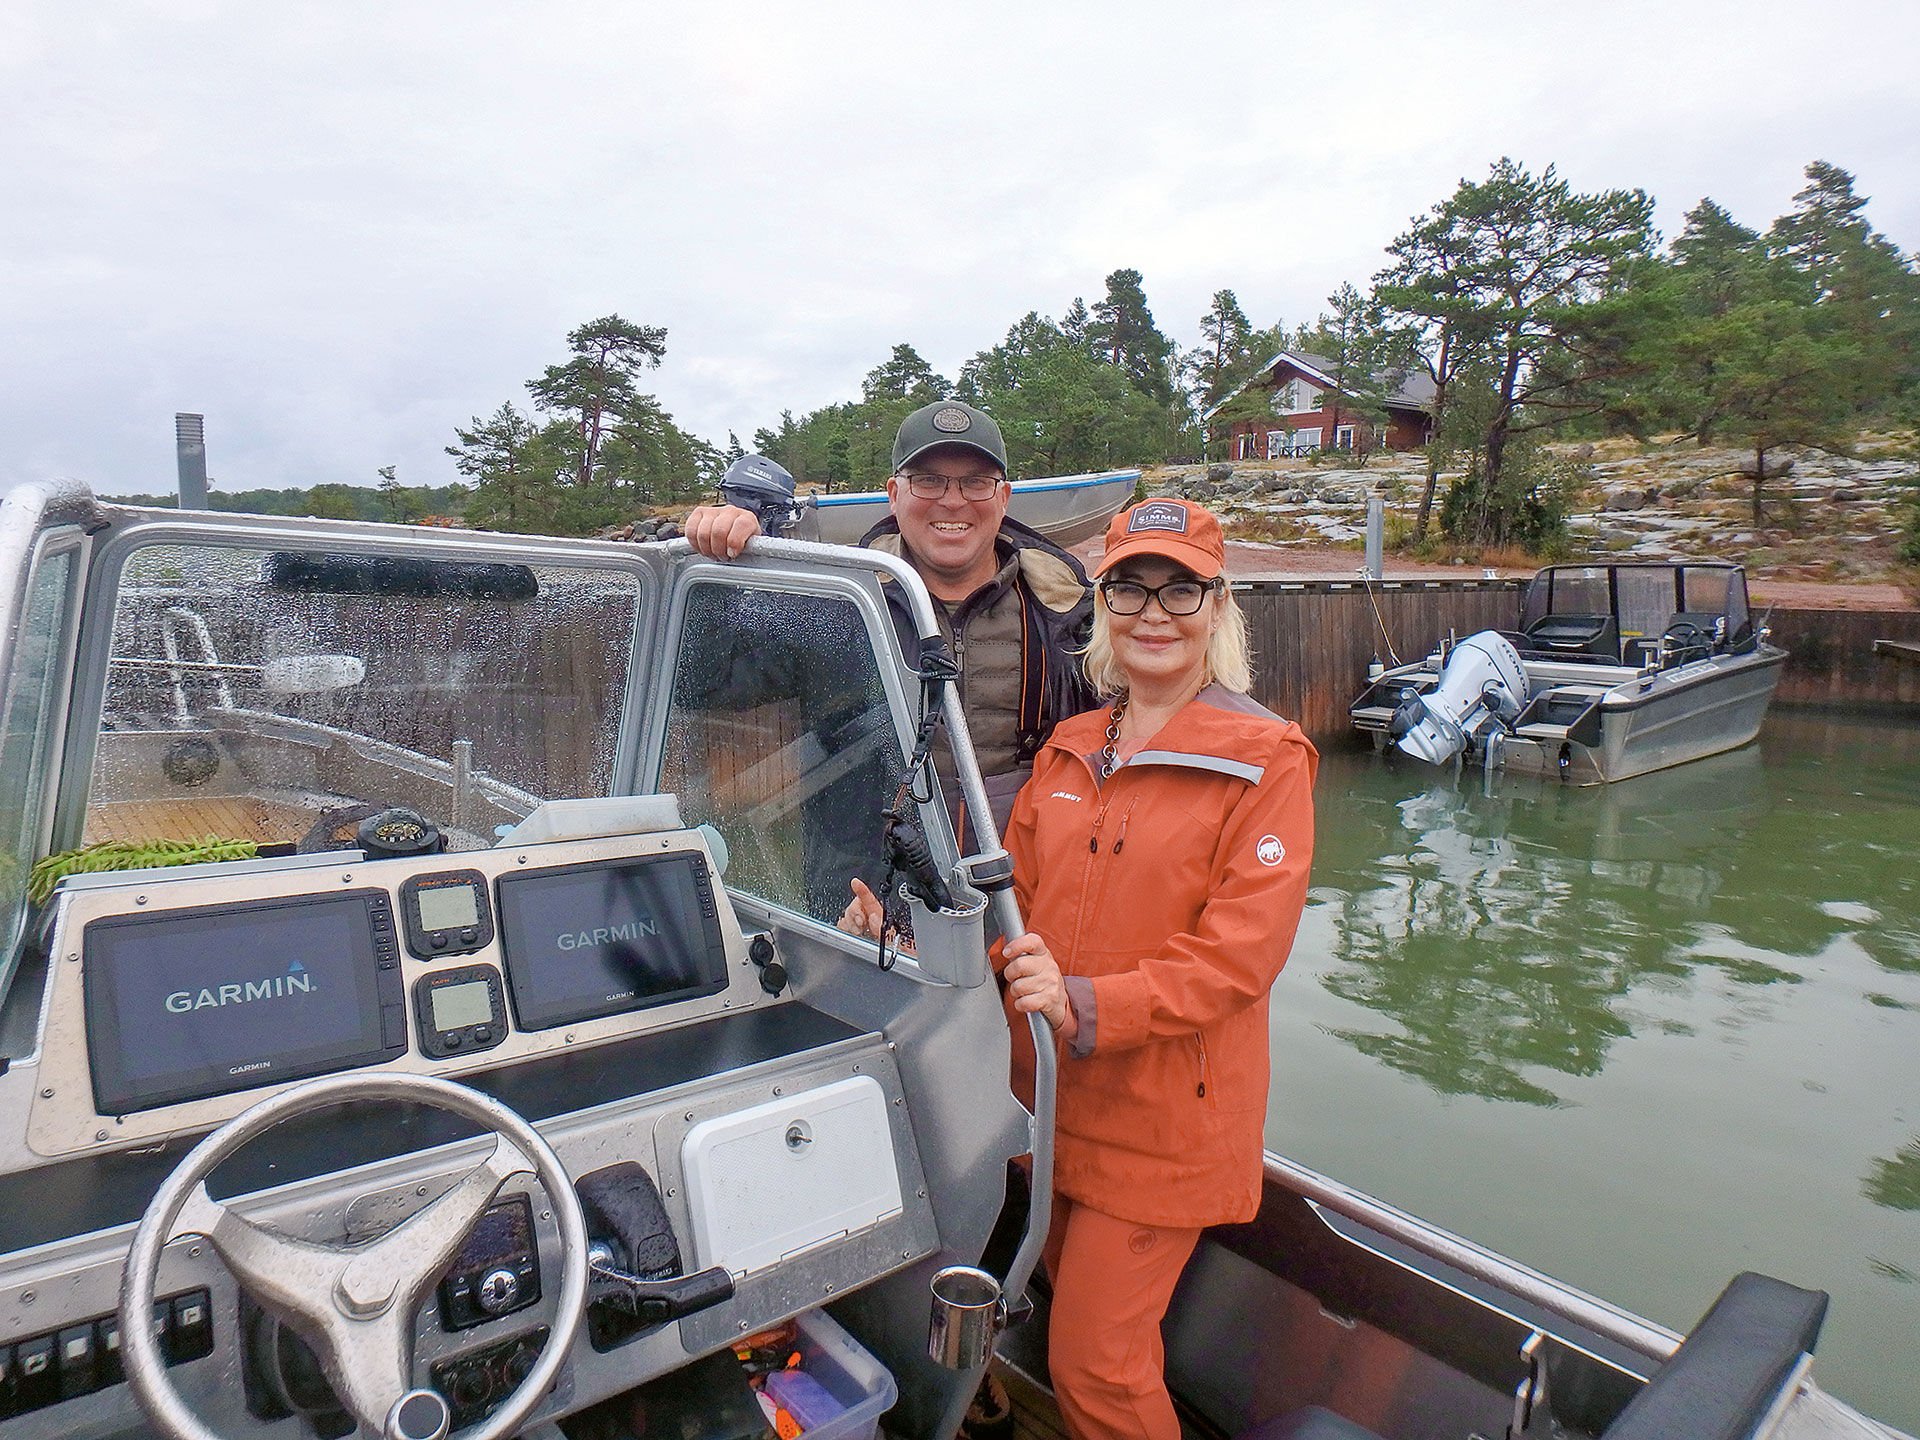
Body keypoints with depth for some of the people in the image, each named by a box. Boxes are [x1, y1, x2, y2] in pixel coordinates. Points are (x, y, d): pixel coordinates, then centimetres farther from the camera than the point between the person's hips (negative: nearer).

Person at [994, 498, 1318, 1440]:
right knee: (1077, 1320, 23)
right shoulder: (1070, 750, 6)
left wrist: (1089, 1006, -29)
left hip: (1164, 1117, -6)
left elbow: (1240, 953, -19)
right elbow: (1016, 898, 8)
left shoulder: (1266, 761, -13)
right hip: (1055, 1096, 6)